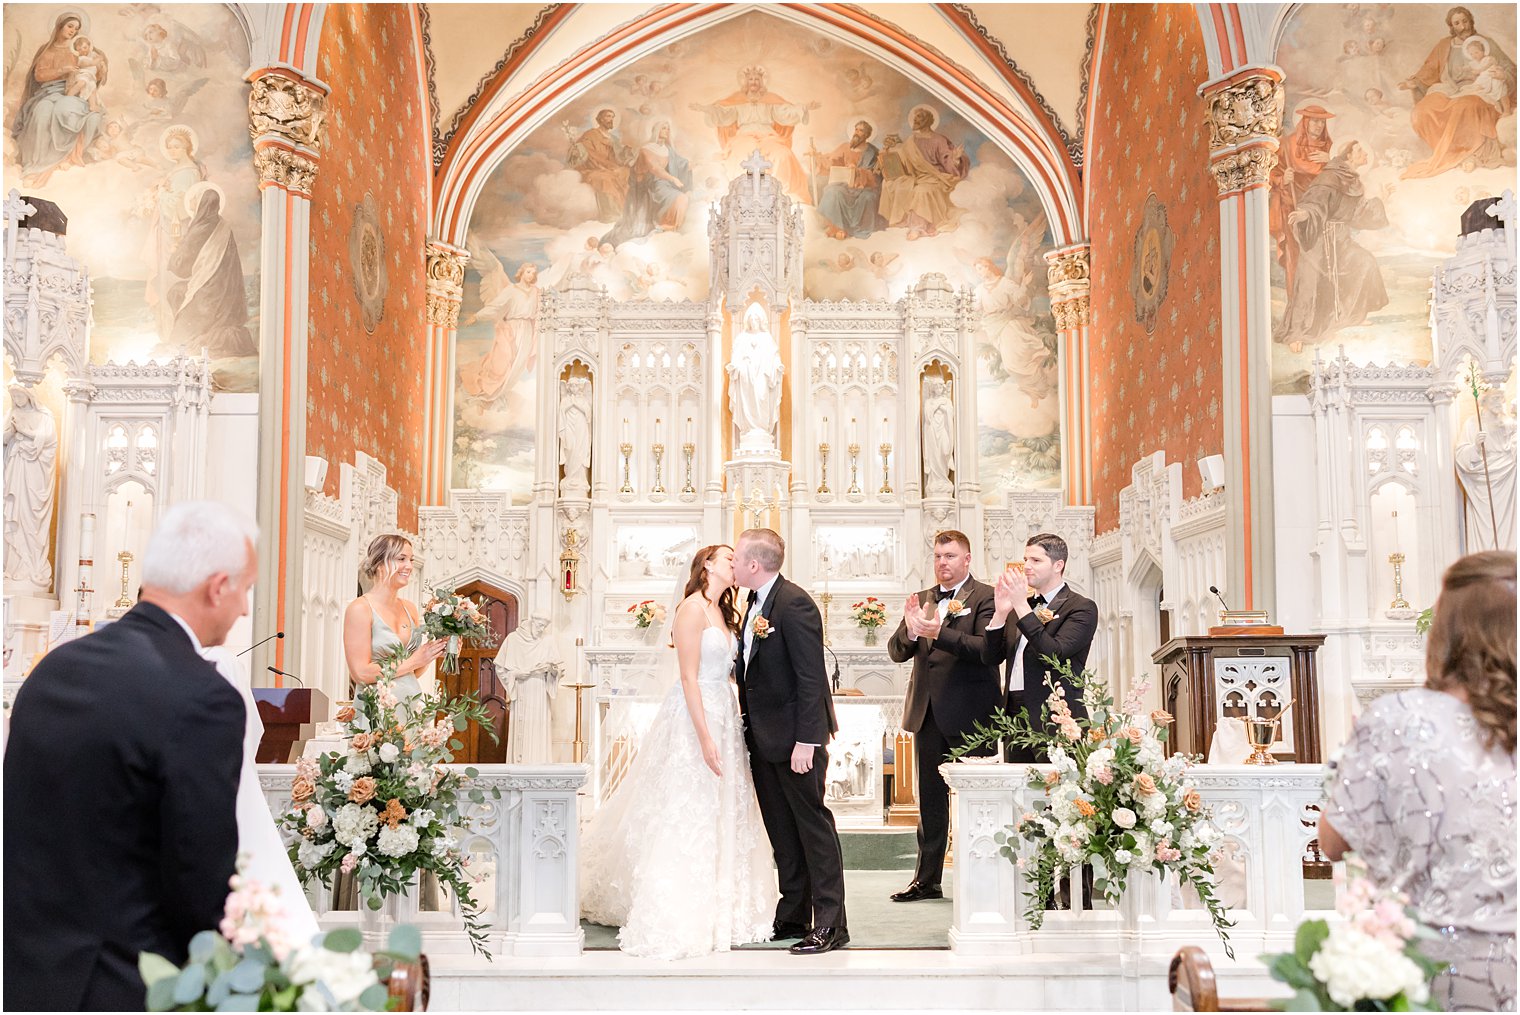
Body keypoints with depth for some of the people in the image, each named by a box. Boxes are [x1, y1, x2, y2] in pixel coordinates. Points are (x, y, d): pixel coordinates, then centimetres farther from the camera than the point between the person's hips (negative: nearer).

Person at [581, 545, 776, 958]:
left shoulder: (723, 614, 17)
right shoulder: (693, 608, -11)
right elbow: (689, 678, -16)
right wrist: (705, 738, -20)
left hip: (723, 717, 9)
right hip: (695, 718, -9)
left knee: (720, 815, 12)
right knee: (687, 817, -5)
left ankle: (716, 911, 21)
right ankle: (676, 920, 0)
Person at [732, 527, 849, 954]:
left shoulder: (794, 604, -17)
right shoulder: (756, 604, 12)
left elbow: (811, 678, -21)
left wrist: (805, 741, -23)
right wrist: (748, 724, 13)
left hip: (795, 738, -9)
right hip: (764, 739, 9)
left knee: (813, 827, -2)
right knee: (782, 833, 14)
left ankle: (830, 925, 4)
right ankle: (792, 917, 23)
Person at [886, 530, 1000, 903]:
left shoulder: (985, 597, -5)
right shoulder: (922, 600, 13)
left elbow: (987, 648, -19)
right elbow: (896, 652, 6)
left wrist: (939, 633, -28)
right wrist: (910, 632, -16)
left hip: (969, 713, -6)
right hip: (927, 712, 6)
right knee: (930, 798, 12)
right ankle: (927, 879, 19)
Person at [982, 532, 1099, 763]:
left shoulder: (1081, 607, -2)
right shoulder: (1019, 606, 18)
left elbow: (1054, 654, -17)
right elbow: (992, 657, 13)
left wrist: (1022, 606, -18)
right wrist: (1000, 613, -3)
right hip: (1015, 716, 6)